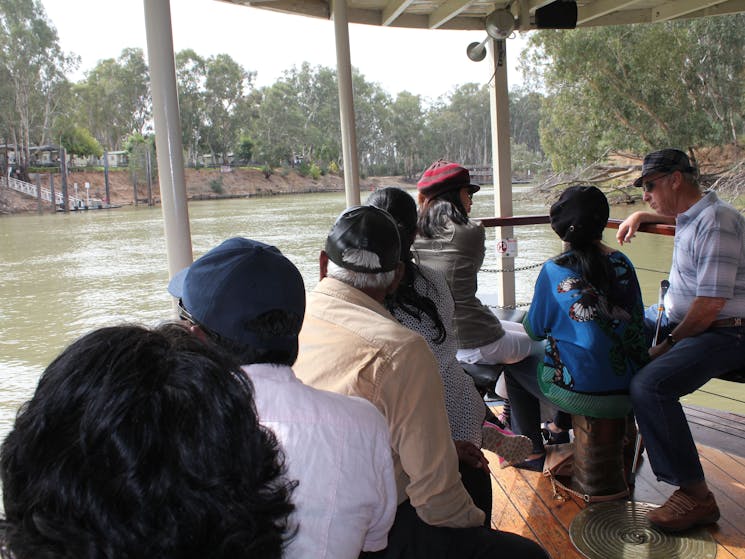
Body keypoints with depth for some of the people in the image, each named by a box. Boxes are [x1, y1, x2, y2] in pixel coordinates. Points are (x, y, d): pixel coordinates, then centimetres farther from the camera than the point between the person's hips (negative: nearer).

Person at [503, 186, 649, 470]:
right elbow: (637, 320, 12)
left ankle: (532, 452, 26)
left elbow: (535, 330, -2)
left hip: (581, 394, -5)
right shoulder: (623, 263, 1)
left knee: (514, 363, 20)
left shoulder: (554, 270, -12)